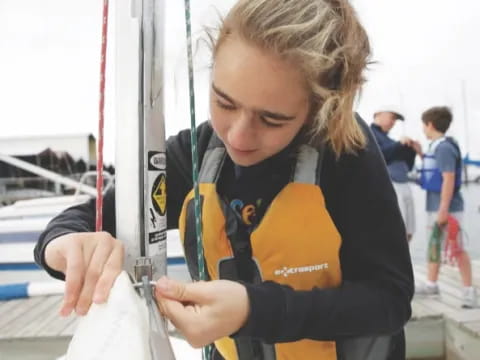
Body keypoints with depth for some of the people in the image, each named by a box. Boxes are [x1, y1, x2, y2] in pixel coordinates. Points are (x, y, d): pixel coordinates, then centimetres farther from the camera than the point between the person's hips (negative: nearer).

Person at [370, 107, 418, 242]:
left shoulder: (388, 139, 26)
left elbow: (407, 166, 26)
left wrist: (411, 150, 11)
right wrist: (399, 144, -11)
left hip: (404, 187, 9)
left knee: (407, 235, 9)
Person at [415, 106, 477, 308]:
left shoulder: (444, 147, -17)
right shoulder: (435, 147, 11)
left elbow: (449, 179, -22)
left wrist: (444, 210, -23)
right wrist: (420, 153, 18)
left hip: (447, 207, -10)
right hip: (435, 206, 10)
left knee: (456, 248, -5)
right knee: (434, 244, 16)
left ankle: (469, 291, 3)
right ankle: (431, 285, 27)